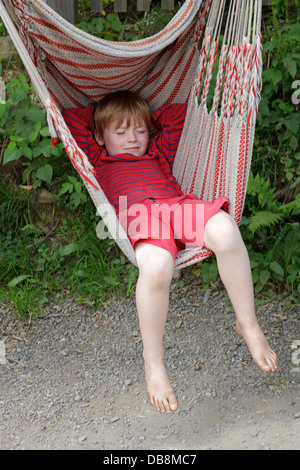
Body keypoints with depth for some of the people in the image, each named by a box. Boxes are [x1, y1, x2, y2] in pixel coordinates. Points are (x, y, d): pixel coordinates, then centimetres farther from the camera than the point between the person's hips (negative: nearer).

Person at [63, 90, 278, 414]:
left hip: (178, 204, 4)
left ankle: (248, 323, -13)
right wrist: (98, 112, 43)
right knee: (156, 266, -38)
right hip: (138, 215, -3)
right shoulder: (99, 161, 33)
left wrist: (148, 117, 45)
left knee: (225, 230, -31)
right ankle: (153, 360, -19)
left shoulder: (158, 155, 40)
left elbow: (178, 115, 46)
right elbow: (72, 119, 32)